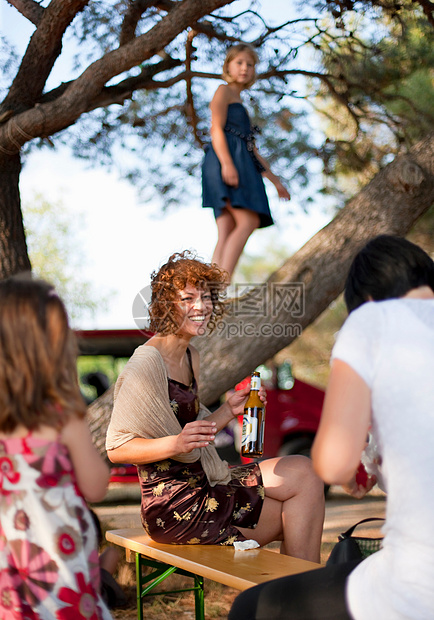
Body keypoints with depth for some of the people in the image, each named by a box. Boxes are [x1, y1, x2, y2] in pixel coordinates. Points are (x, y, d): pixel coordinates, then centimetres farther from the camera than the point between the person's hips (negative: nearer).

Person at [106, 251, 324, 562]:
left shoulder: (191, 357, 12)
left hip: (202, 484, 9)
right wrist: (176, 443, -29)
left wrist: (228, 411, 3)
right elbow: (117, 449, -17)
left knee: (303, 471, 2)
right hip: (173, 507, -9)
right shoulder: (146, 363, -17)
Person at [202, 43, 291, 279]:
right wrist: (226, 162, -22)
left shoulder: (239, 104, 34)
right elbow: (216, 128, -7)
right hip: (226, 162, -8)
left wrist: (275, 181, 29)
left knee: (226, 235, -6)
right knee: (248, 221, -23)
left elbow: (253, 151, 33)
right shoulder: (224, 91, 10)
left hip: (241, 165, 8)